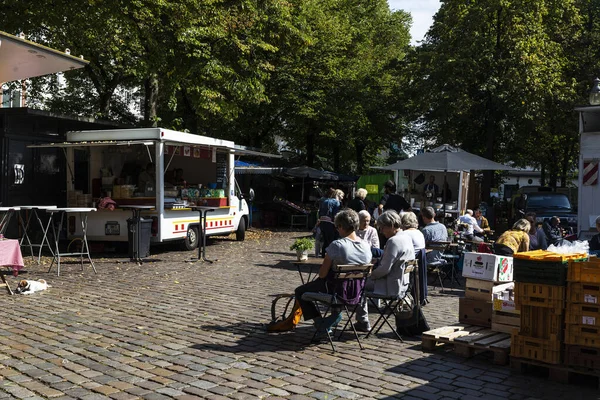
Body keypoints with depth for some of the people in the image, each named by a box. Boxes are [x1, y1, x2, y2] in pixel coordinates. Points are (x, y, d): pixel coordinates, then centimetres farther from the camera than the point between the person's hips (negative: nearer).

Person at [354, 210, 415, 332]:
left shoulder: (393, 241, -24)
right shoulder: (407, 238, 6)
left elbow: (385, 269, -24)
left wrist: (371, 275, -8)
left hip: (391, 287, -10)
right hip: (403, 284, 10)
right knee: (366, 281, 24)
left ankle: (363, 322, 13)